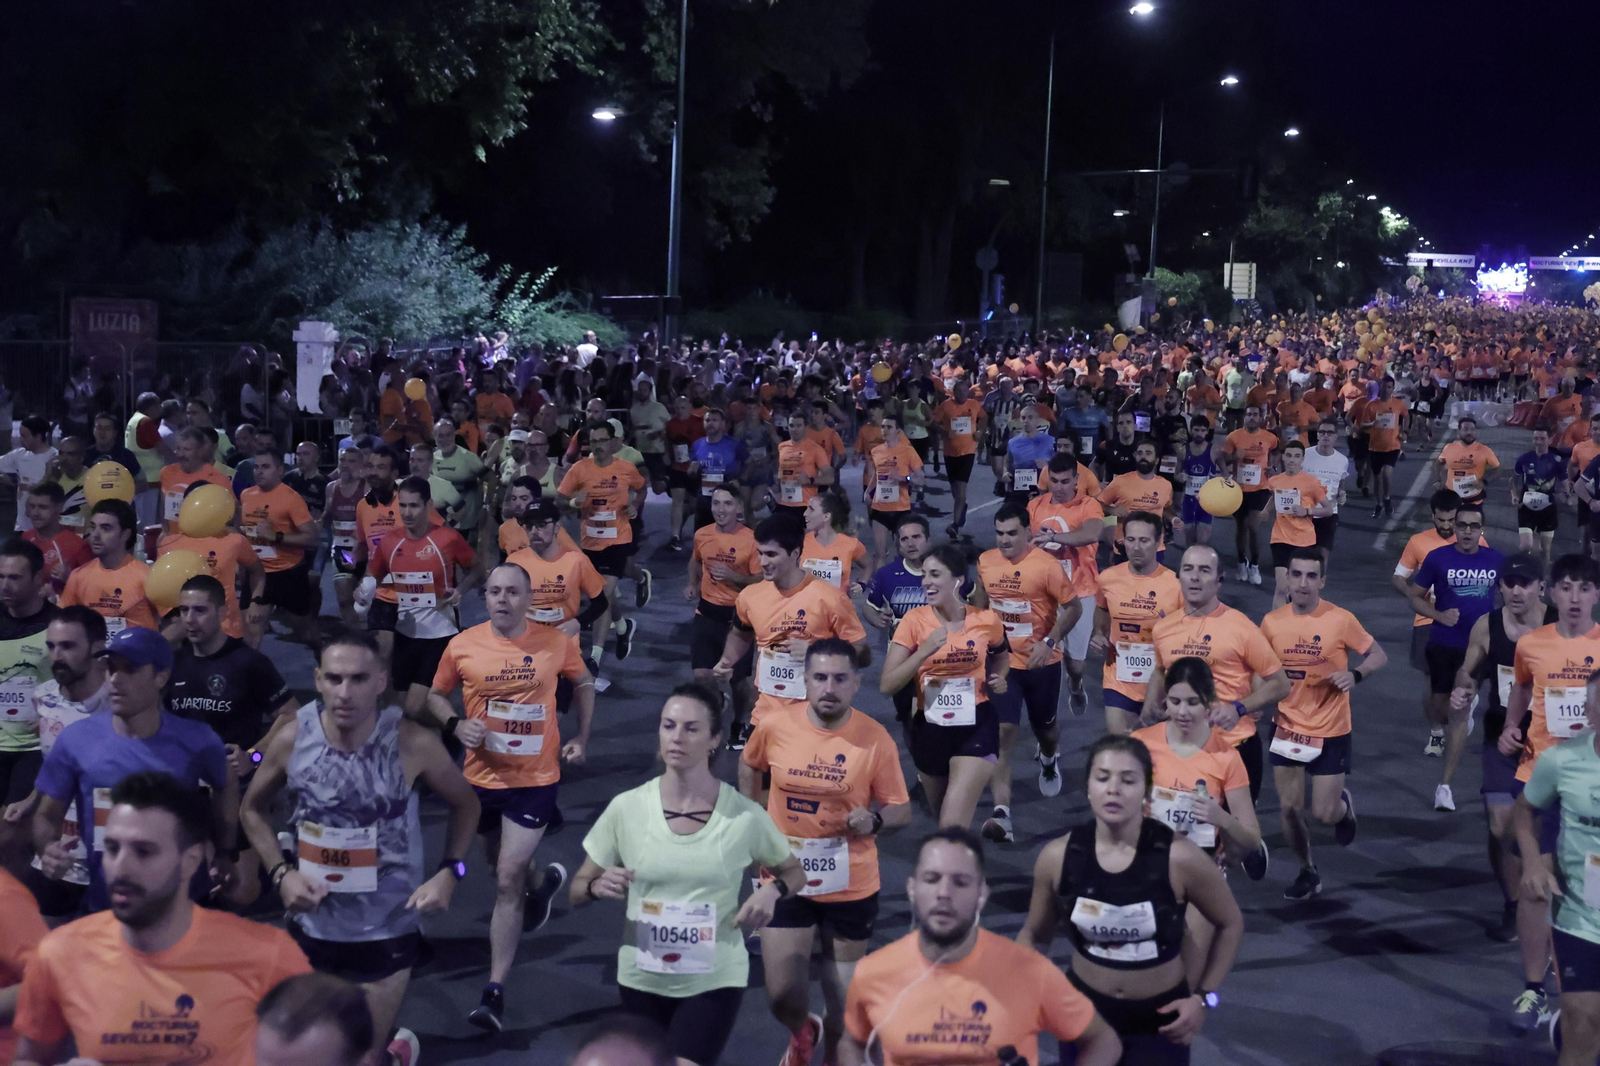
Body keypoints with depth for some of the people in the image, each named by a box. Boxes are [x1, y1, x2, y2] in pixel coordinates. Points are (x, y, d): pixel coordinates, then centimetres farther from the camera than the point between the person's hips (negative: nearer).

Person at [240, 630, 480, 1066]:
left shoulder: (412, 744, -18)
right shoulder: (291, 740, -12)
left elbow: (465, 804, 0)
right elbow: (253, 809, 6)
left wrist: (450, 872, -12)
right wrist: (281, 872, -8)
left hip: (387, 930, -3)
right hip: (312, 926, 3)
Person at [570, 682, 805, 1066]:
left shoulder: (745, 815, -9)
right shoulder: (627, 807, -7)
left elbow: (794, 872, 9)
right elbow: (576, 892, 2)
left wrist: (772, 890, -13)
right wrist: (597, 887, -21)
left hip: (715, 979, -2)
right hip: (642, 978, 2)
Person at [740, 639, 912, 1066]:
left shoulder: (876, 739, -14)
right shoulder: (773, 728, -10)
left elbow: (901, 810, -6)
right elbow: (749, 766, 14)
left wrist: (875, 819, -26)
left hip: (851, 885, 0)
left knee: (843, 996, 15)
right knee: (784, 997, -1)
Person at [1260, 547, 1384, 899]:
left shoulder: (1341, 620, -13)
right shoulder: (1272, 622, -5)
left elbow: (1379, 656, -4)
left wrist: (1355, 675, -23)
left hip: (1331, 731, -2)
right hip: (1287, 728, 3)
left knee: (1324, 814, 0)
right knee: (1290, 808, 5)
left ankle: (1345, 804, 38)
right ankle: (1307, 872, 29)